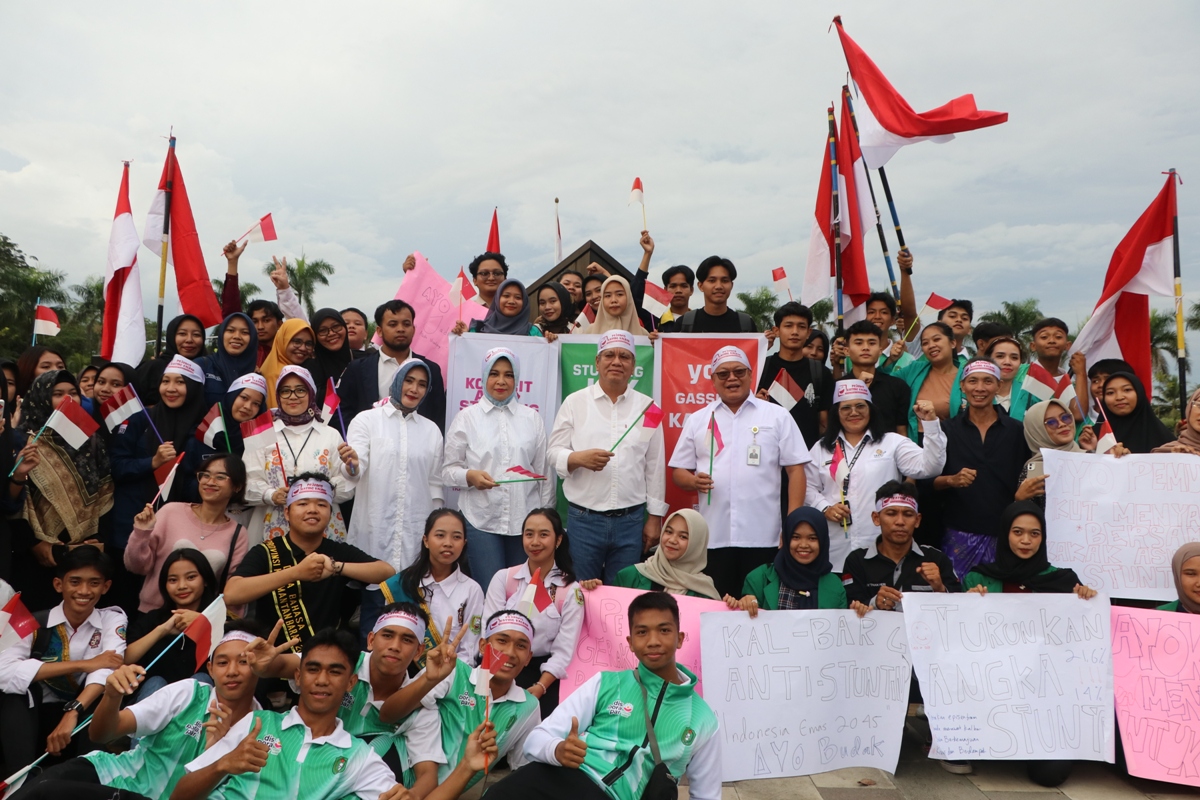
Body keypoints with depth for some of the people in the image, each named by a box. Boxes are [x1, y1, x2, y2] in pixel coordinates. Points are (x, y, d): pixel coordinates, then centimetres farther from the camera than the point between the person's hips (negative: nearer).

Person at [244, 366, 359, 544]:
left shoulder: (331, 435, 5)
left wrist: (350, 469, -16)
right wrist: (271, 495, -19)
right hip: (276, 529, 0)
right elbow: (250, 483, -2)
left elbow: (341, 491, 2)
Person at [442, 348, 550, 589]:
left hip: (525, 521, 2)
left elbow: (543, 471, 12)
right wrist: (470, 476, -15)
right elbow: (448, 470, 5)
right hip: (481, 520, -2)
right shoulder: (466, 417, 5)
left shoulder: (532, 418, 10)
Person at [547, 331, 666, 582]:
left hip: (631, 521, 1)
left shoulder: (647, 407, 5)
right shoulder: (575, 402, 3)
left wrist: (654, 517, 5)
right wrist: (579, 458, -20)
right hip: (583, 519, -1)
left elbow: (655, 466, 6)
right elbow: (553, 451, 1)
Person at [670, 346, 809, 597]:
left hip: (763, 536, -1)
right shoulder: (697, 420, 12)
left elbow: (795, 470, 2)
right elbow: (679, 472, 13)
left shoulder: (778, 416, 6)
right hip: (713, 536, 2)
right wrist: (694, 481, -10)